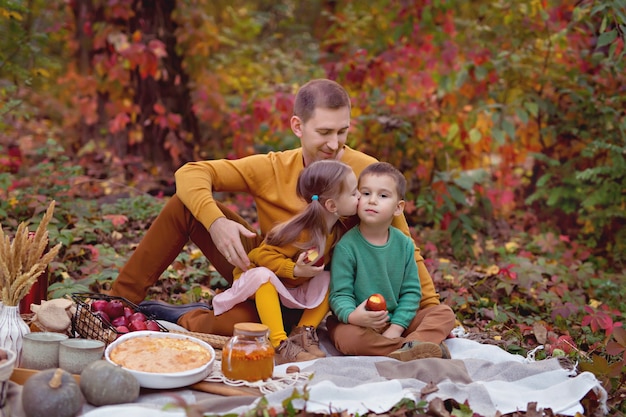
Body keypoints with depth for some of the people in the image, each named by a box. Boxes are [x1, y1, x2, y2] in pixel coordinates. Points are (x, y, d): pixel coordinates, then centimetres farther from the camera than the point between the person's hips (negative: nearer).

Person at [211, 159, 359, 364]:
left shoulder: (337, 230, -9)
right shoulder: (301, 232, -32)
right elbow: (262, 255, -29)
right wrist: (294, 270, -36)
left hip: (293, 289, 7)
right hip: (258, 278, -7)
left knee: (328, 279, -12)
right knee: (264, 275, -38)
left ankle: (304, 331, -12)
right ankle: (280, 345, -44)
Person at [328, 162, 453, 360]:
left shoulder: (404, 244, 1)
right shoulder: (346, 246, -13)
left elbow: (411, 291, 1)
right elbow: (340, 294, -15)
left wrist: (395, 329, -13)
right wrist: (353, 316, -38)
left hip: (396, 322, 5)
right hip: (359, 323, -4)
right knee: (348, 337, -37)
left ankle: (406, 346, -32)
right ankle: (410, 348, -29)